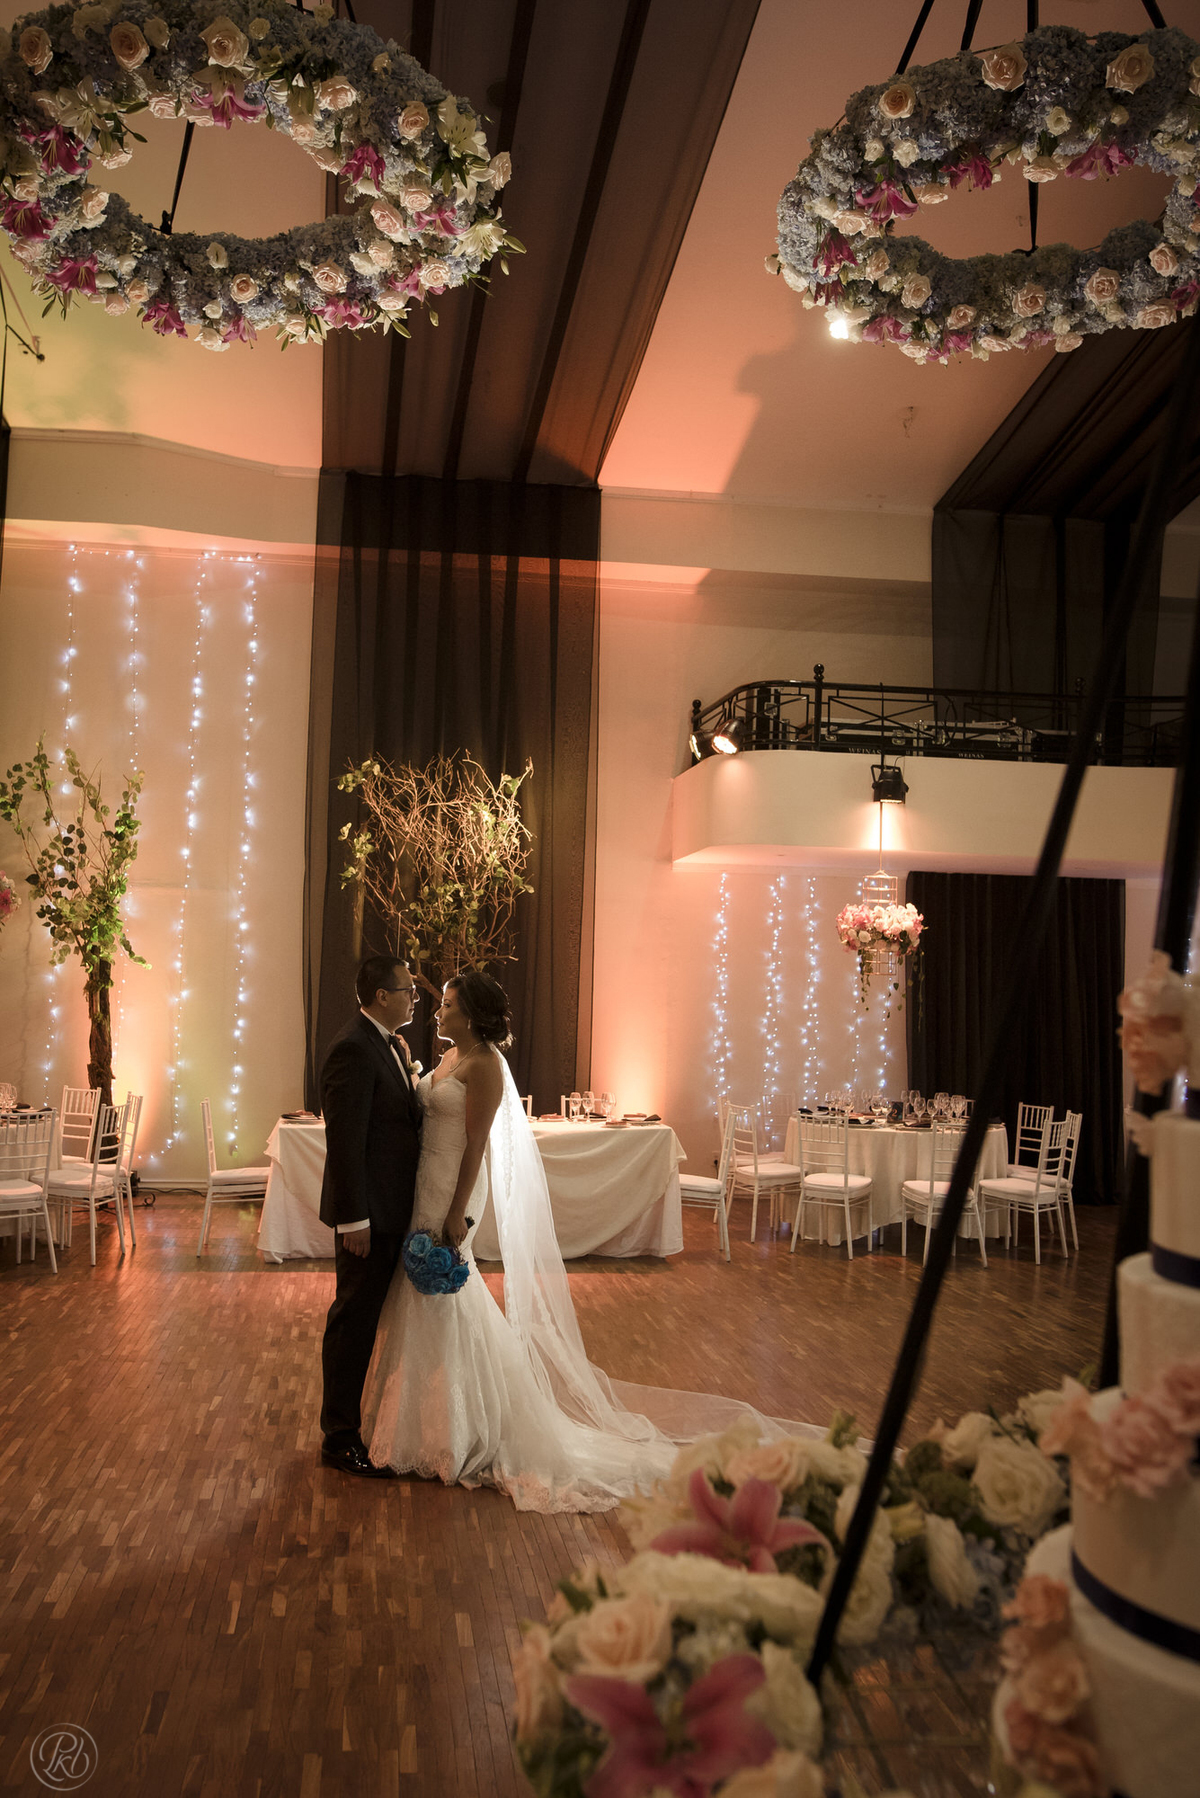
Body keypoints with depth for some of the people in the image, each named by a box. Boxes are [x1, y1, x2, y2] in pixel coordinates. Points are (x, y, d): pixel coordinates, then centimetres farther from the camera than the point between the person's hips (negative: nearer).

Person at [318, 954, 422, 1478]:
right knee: (354, 1321, 3)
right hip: (369, 1214, -10)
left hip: (393, 1209, 10)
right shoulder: (354, 1050, -20)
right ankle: (340, 1437, 16)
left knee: (374, 1316, 20)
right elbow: (345, 1141, -23)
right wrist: (353, 1220, -23)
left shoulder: (386, 1045, 11)